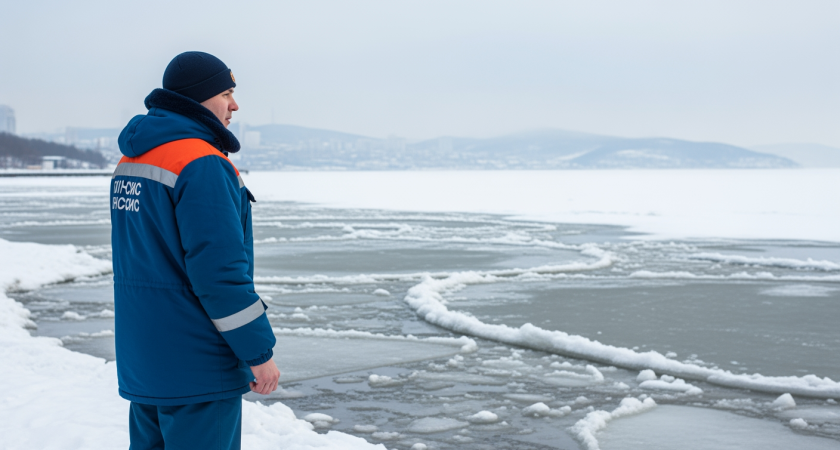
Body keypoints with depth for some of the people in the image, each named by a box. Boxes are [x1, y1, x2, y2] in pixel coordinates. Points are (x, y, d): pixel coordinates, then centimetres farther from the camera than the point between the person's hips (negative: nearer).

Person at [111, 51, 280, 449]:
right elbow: (220, 270, -23)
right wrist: (259, 352, -16)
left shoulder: (131, 160, 12)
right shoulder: (202, 164, -19)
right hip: (196, 368, -9)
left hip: (141, 357, 9)